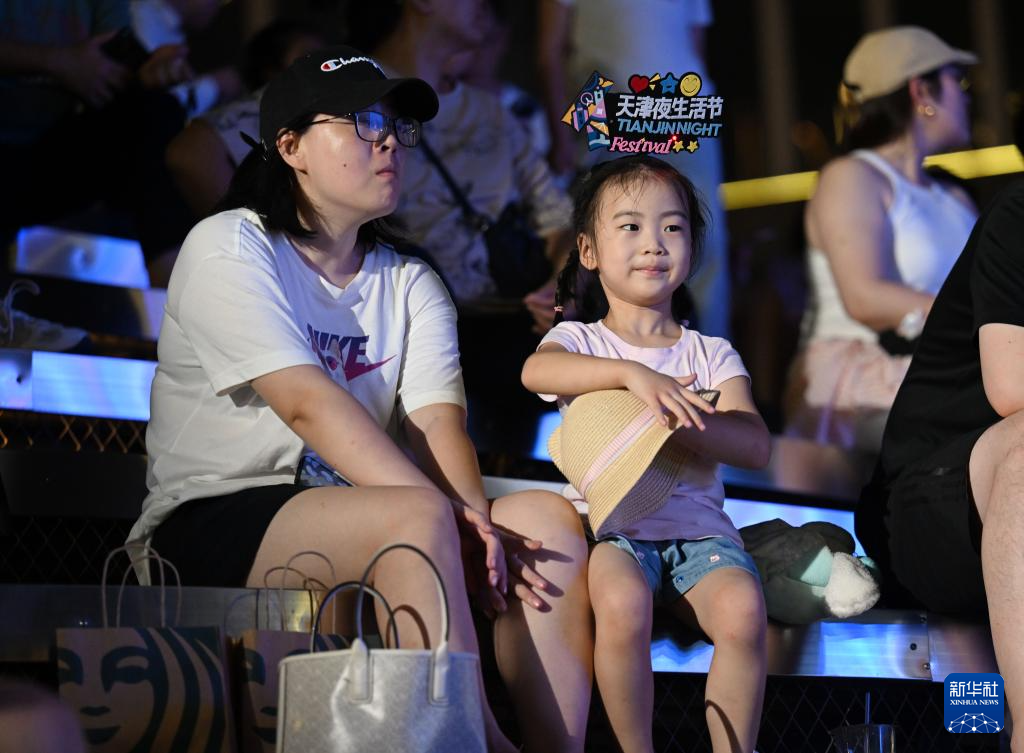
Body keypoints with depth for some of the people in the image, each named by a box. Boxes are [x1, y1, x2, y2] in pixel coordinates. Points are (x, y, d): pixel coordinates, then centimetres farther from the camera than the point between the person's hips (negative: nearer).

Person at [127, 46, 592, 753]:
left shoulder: (411, 285, 16)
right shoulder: (229, 246, -3)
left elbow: (439, 424, -1)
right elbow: (308, 404, -17)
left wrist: (475, 524, -24)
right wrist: (444, 514, -28)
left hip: (362, 520, 6)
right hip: (217, 521, -6)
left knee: (550, 519, -17)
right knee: (417, 519, -33)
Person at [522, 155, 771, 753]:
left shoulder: (711, 355, 15)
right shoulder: (581, 341, 11)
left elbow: (756, 446, -2)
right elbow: (536, 371, -16)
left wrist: (676, 417, -20)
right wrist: (631, 373, -31)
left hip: (696, 525, 2)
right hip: (610, 524, -2)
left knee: (743, 608, -31)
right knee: (622, 604, -35)